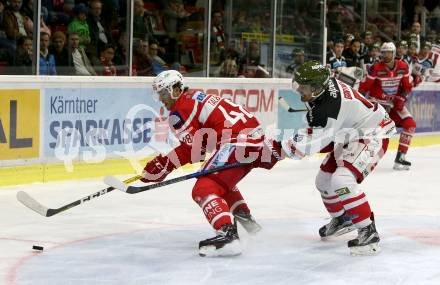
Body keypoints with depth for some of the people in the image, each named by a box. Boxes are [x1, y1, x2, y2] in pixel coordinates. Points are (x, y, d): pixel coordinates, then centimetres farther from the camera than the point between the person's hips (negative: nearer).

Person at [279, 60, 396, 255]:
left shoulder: (329, 106, -35)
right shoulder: (322, 84, -6)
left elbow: (313, 142, -32)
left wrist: (280, 148, -27)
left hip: (371, 135, -11)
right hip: (350, 135, 11)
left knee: (342, 180, -28)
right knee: (324, 180, 15)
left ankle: (368, 232, -22)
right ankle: (342, 218, 40)